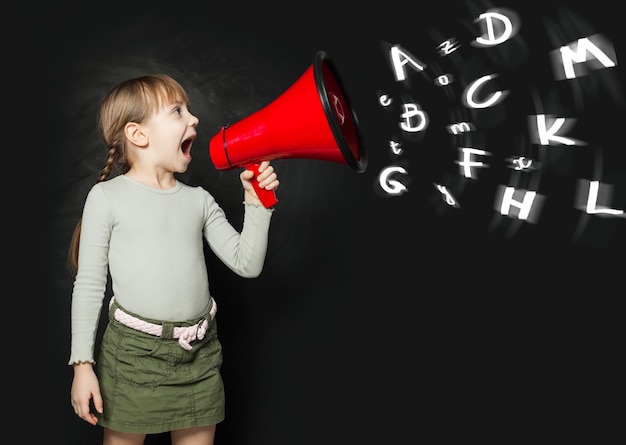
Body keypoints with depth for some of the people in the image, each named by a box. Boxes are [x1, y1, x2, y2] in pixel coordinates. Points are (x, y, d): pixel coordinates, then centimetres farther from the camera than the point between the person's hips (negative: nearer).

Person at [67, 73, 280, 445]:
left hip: (200, 355, 4)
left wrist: (256, 203, -6)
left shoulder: (199, 200, 6)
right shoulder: (107, 197, -4)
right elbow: (89, 284, -3)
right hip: (133, 350, -3)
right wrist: (83, 364, -4)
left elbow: (247, 265, 4)